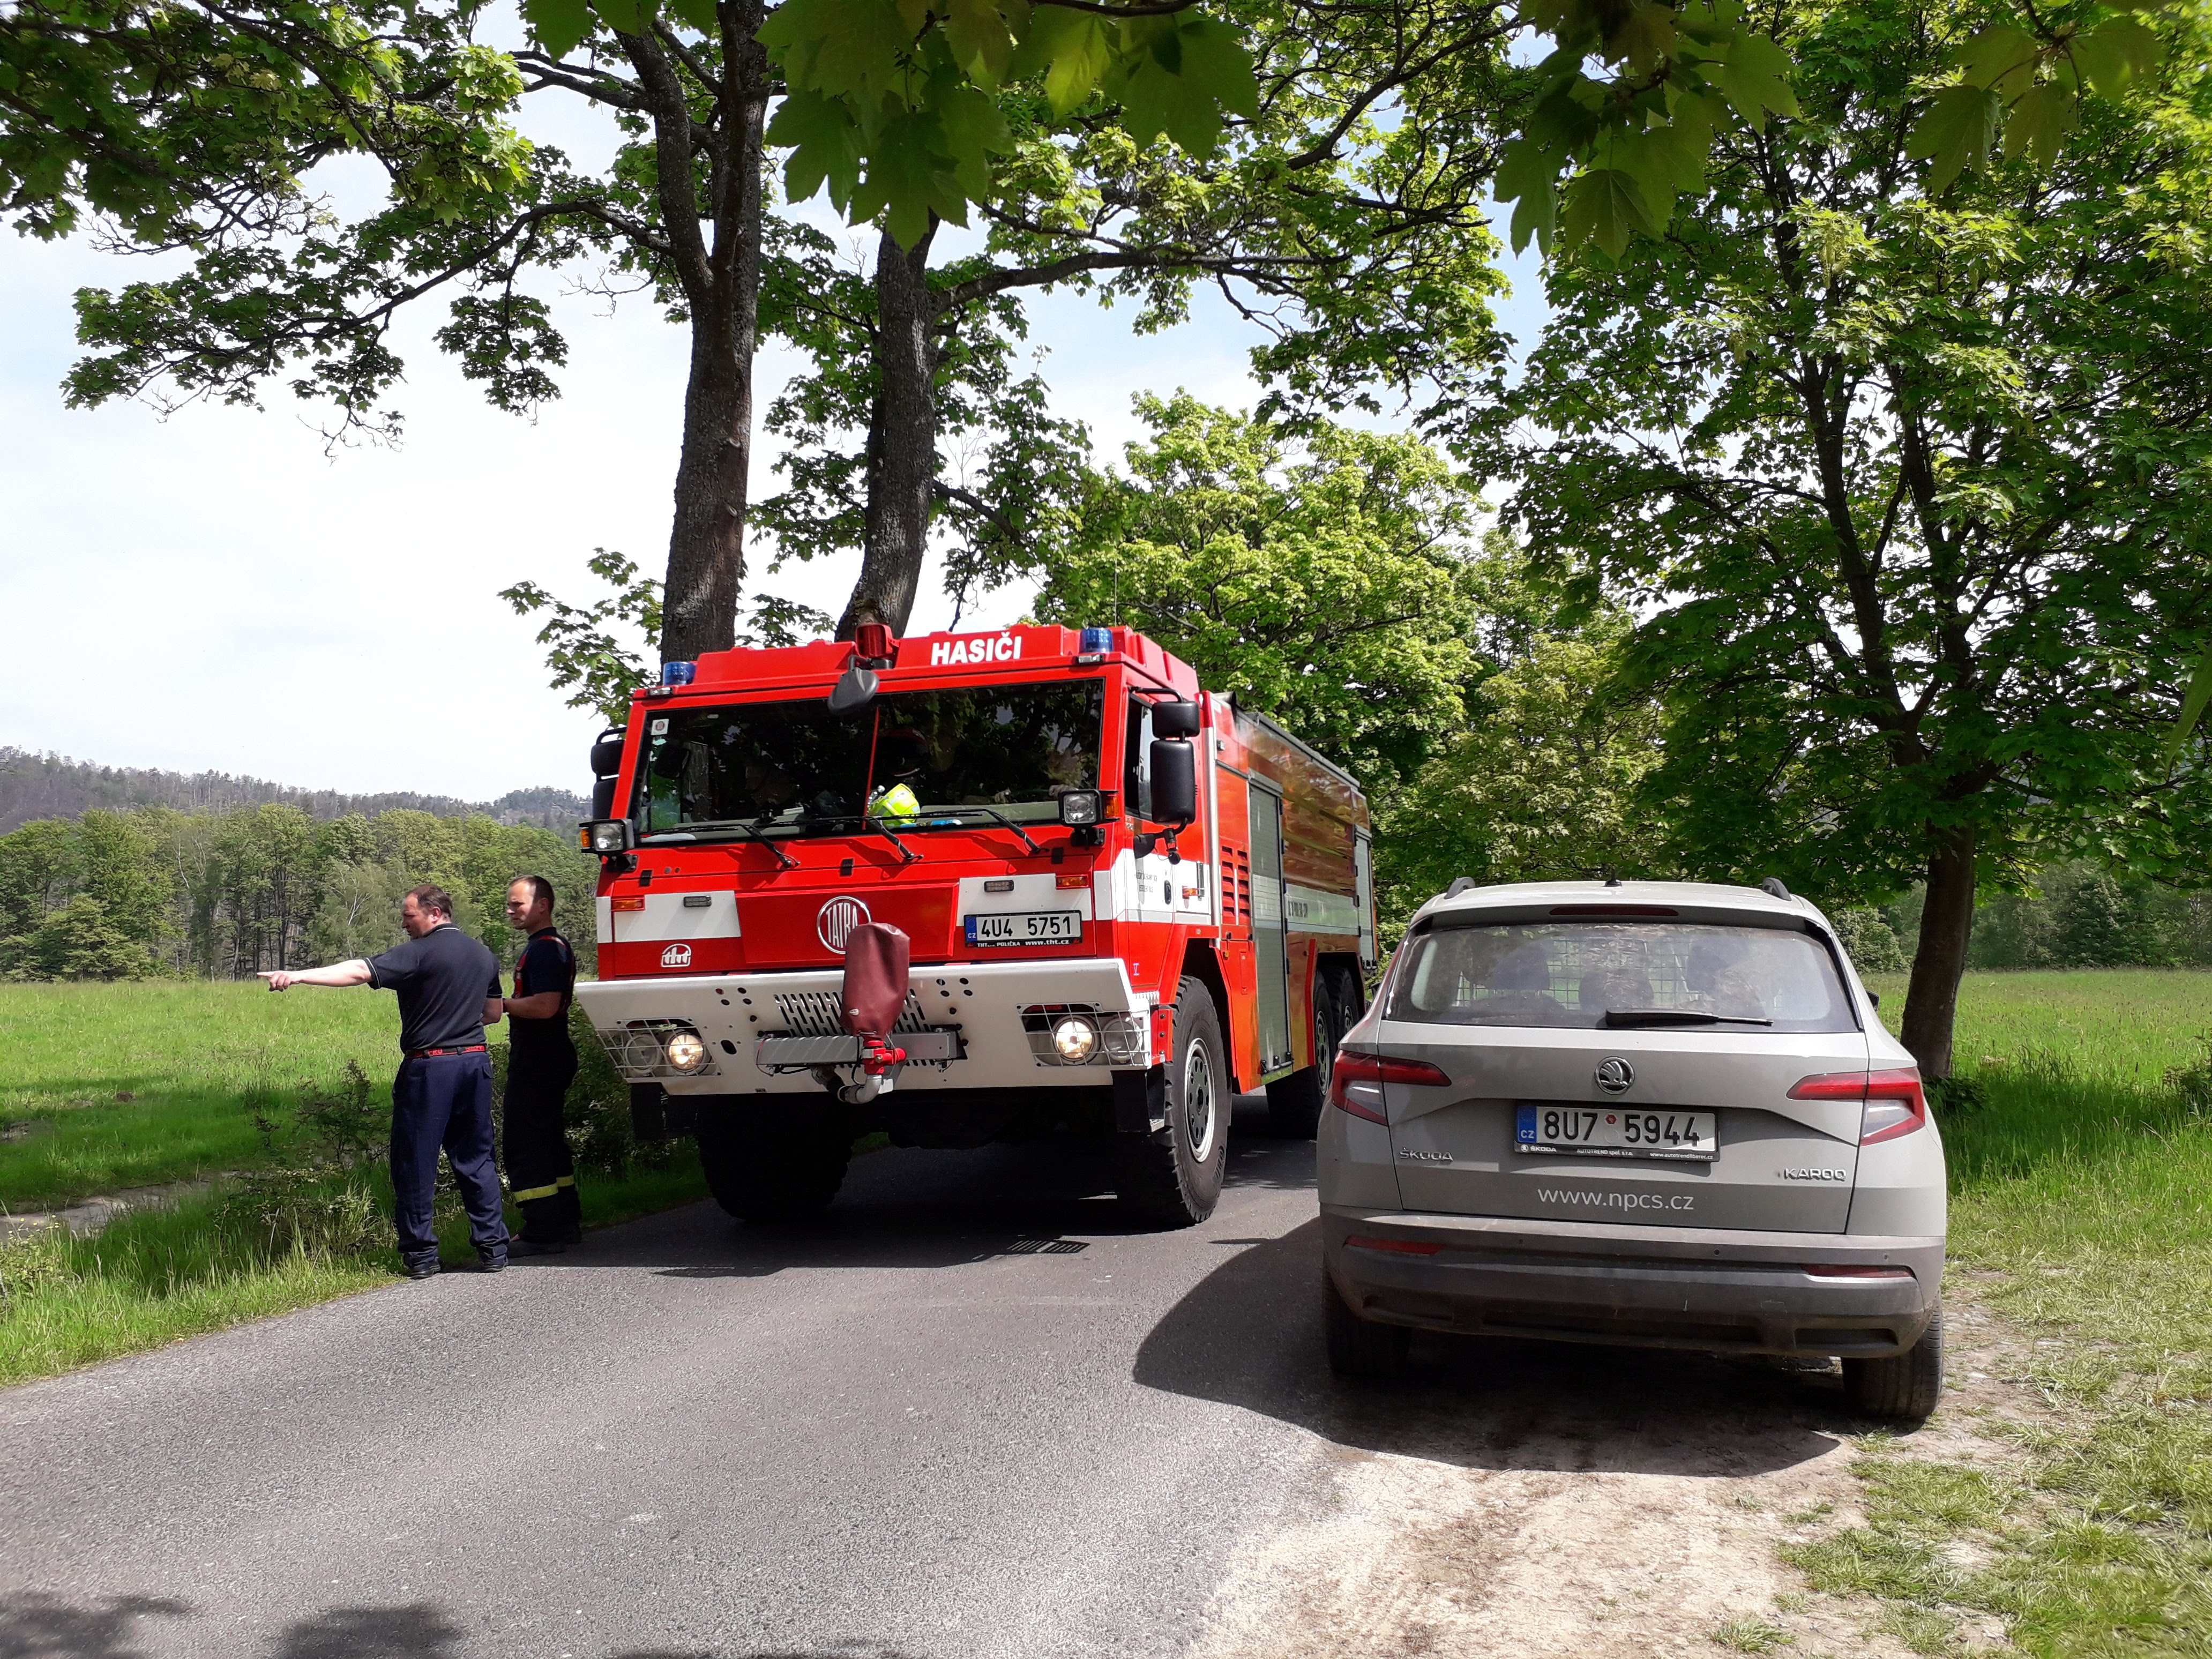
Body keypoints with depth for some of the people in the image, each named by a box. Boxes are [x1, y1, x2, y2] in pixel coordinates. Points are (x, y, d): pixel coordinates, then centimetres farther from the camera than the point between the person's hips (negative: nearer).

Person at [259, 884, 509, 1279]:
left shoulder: (420, 953, -10)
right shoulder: (485, 955, 12)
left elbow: (360, 971, -21)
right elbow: (493, 1014, 20)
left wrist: (298, 976, -25)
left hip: (429, 1066, -6)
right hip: (476, 1061, 6)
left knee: (415, 1161, 5)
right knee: (476, 1157, 12)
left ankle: (420, 1255, 9)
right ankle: (493, 1247, 12)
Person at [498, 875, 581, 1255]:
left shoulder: (544, 949, -17)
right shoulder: (554, 946, 17)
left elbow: (545, 1006, -27)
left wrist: (502, 1004, -15)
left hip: (537, 1062, -11)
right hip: (548, 1056, 11)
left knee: (526, 1147, -7)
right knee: (548, 1141, 17)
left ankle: (543, 1232, -4)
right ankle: (566, 1222, 24)